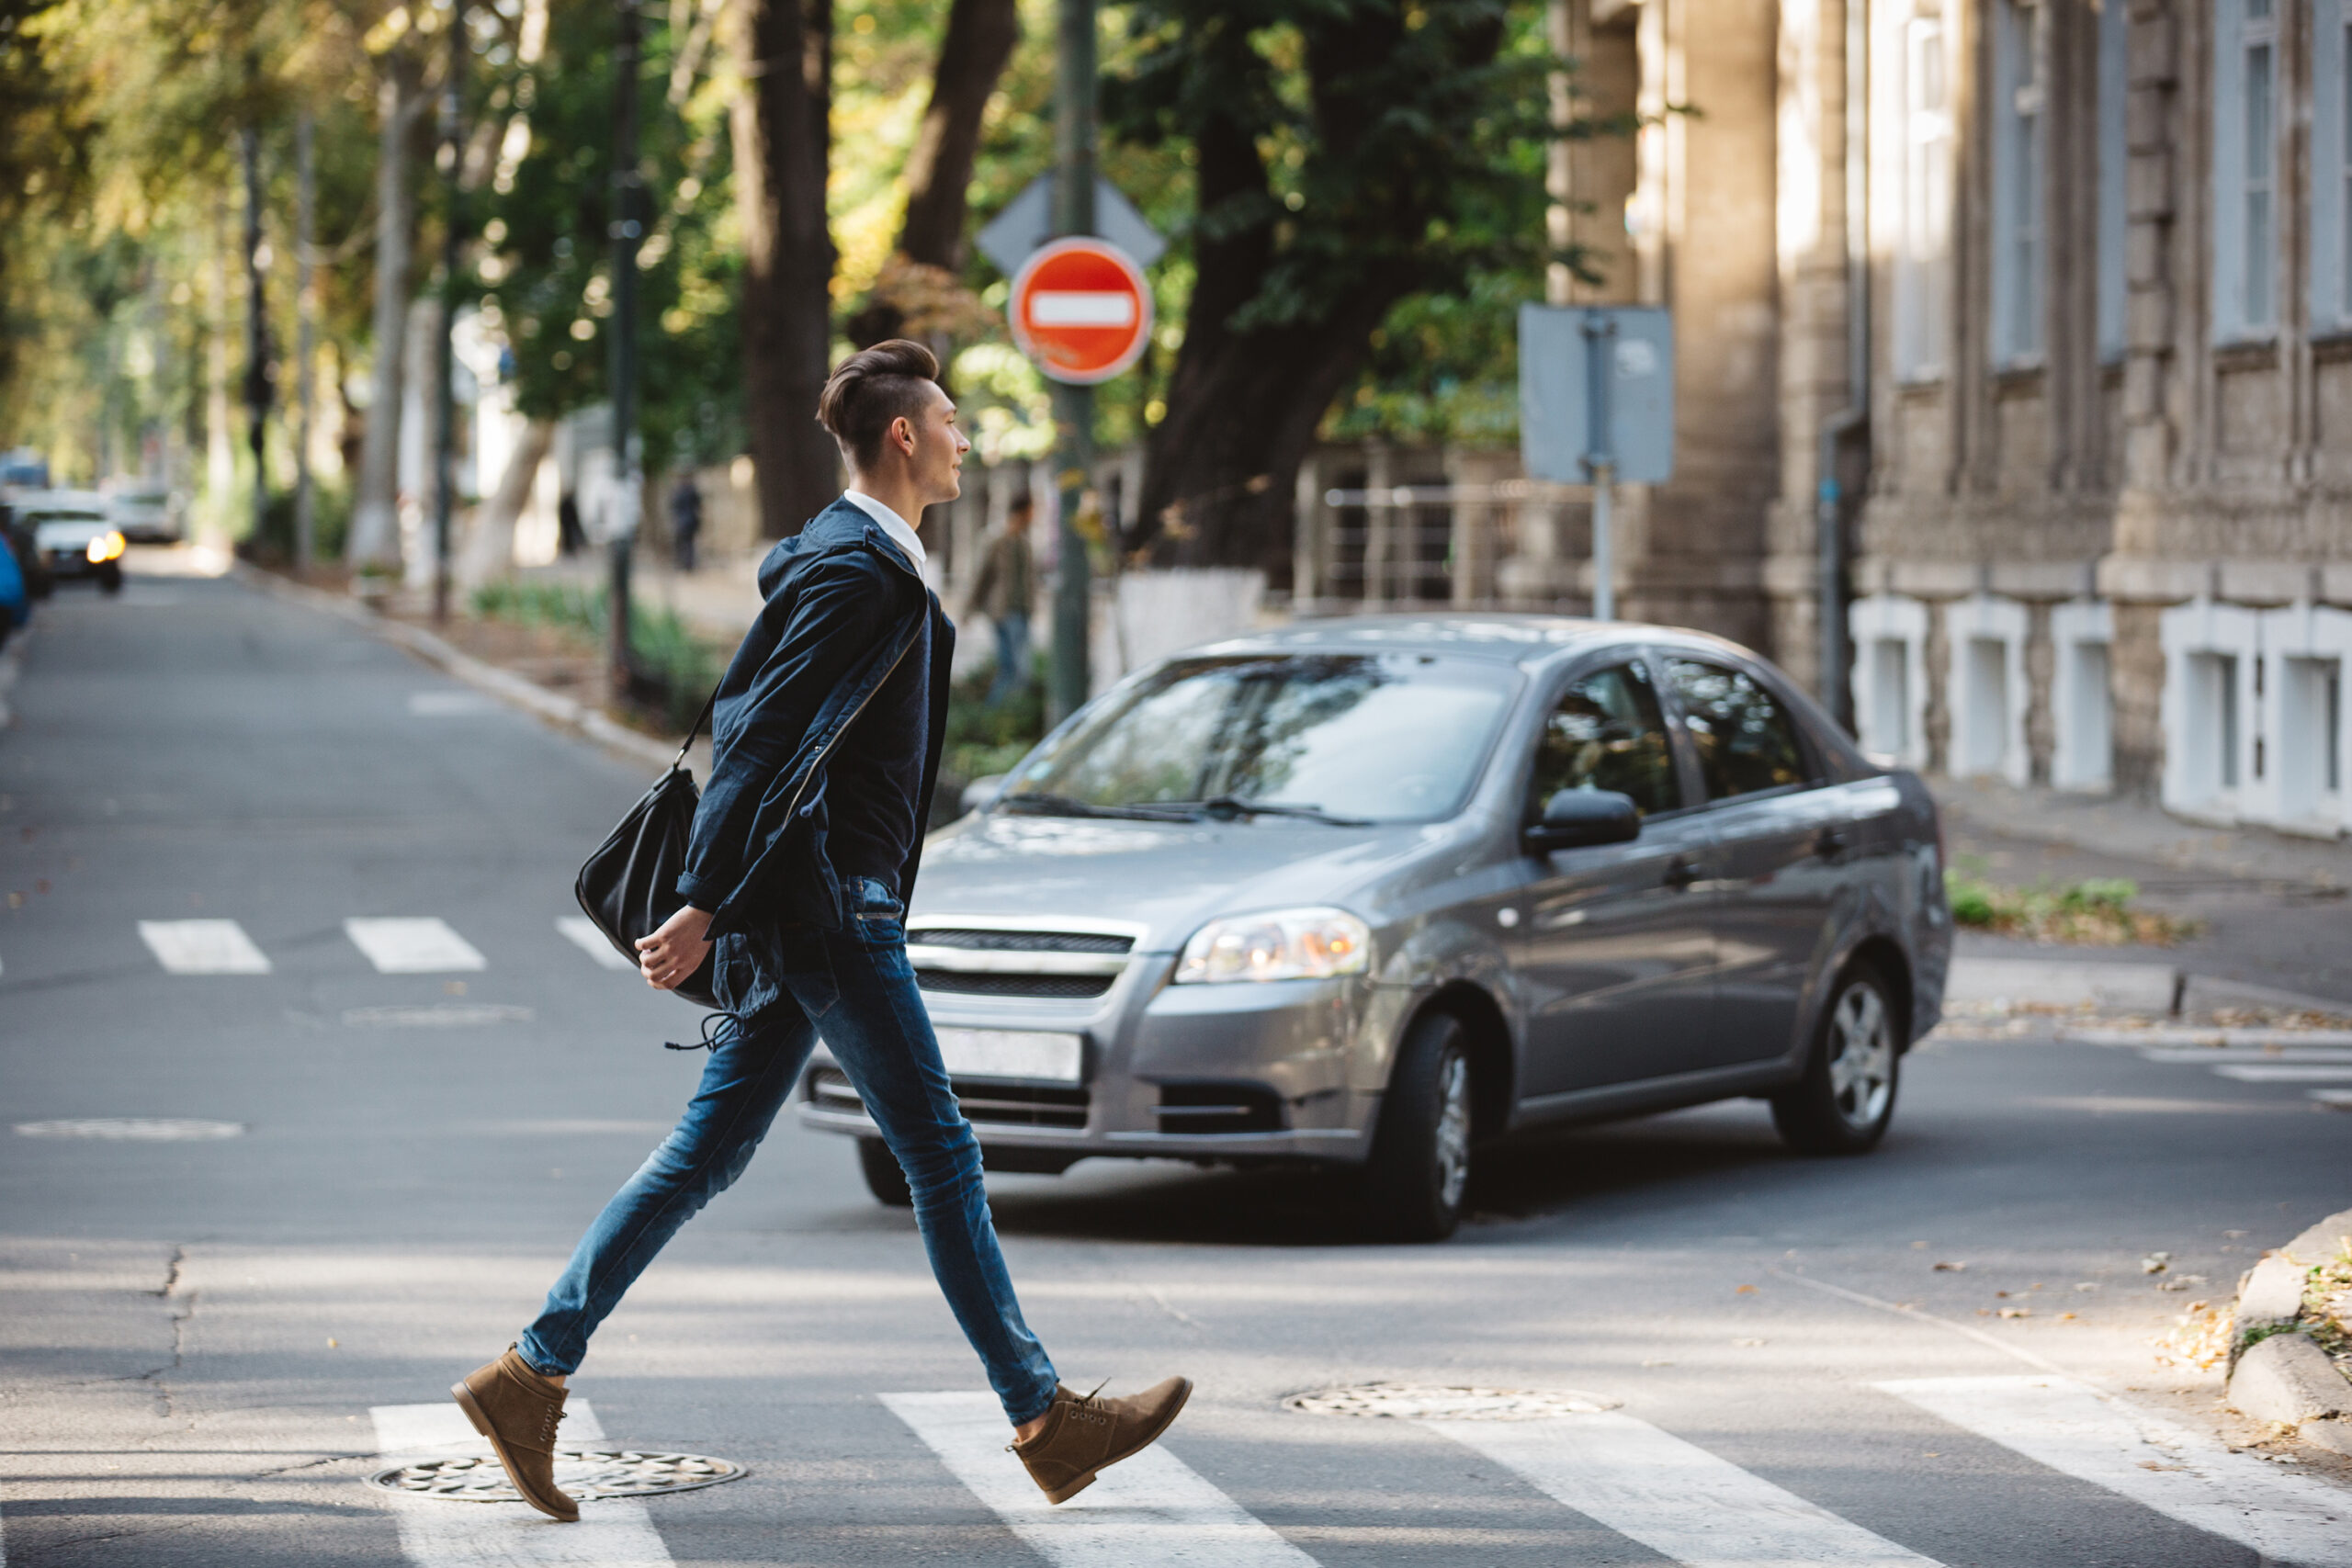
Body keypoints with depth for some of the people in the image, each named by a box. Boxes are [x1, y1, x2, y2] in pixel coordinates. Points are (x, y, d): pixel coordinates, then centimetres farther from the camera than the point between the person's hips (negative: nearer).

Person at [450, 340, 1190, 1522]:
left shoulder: (841, 556, 17)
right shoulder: (865, 572, -16)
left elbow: (744, 718, 23)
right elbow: (766, 745, -21)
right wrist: (703, 911, -23)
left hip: (800, 910, 10)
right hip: (827, 909, -10)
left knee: (706, 1156, 9)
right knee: (939, 1156, -2)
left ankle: (530, 1373, 7)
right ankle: (1044, 1420, 5)